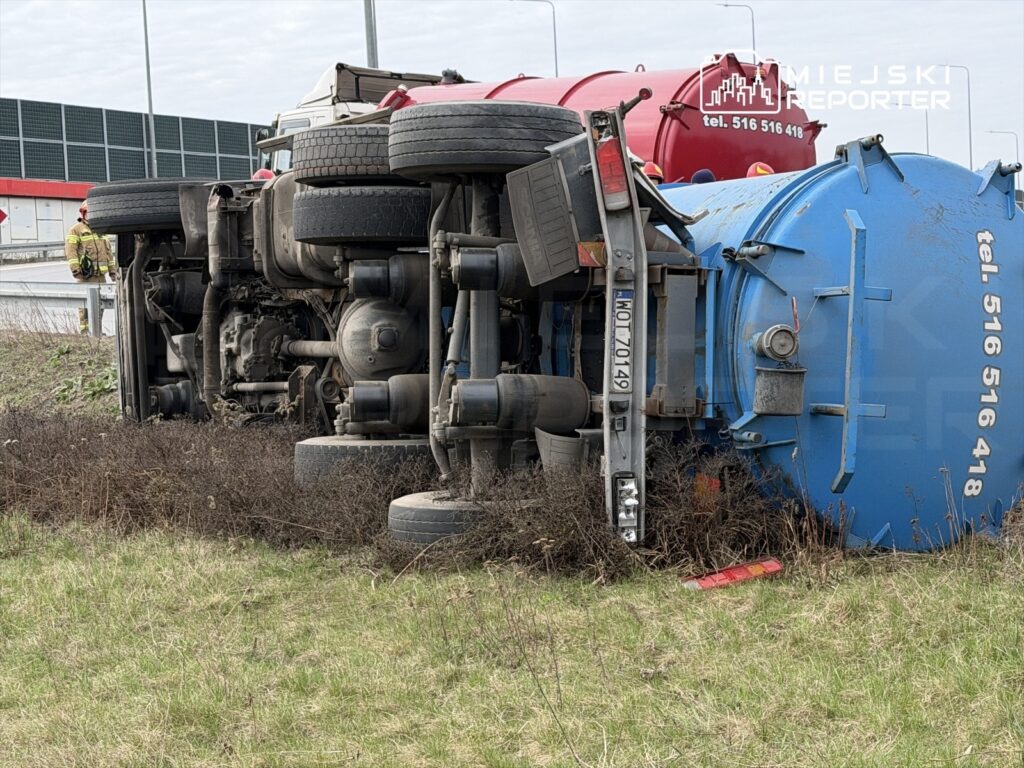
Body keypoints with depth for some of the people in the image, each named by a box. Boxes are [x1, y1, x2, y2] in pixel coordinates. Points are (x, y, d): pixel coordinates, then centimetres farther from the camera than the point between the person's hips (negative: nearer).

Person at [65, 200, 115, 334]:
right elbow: (70, 250, -11)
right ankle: (84, 329, -4)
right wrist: (75, 269, -20)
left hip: (101, 274, 7)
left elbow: (108, 251, 25)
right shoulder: (76, 230, -2)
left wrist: (112, 269, 21)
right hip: (85, 274, -7)